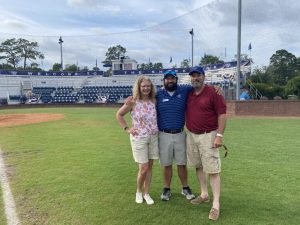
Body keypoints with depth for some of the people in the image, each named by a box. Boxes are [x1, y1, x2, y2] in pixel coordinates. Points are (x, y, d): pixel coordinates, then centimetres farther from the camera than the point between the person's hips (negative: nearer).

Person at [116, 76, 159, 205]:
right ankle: (138, 192, 24)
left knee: (149, 166, 9)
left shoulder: (153, 101, 3)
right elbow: (119, 115, -1)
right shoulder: (133, 102, -10)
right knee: (143, 168, -2)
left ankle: (146, 193, 25)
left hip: (153, 137, 4)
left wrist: (157, 127, 4)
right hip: (139, 138, -4)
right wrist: (127, 129, -5)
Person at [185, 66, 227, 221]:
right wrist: (188, 132, 10)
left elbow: (222, 114, -12)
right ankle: (204, 195, 31)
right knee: (198, 166, 15)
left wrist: (219, 136, -16)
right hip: (191, 136, 6)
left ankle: (216, 205, 4)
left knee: (213, 170, -4)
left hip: (208, 136, -6)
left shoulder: (213, 92, -9)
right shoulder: (188, 94, 9)